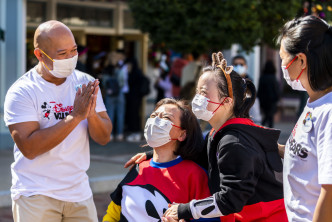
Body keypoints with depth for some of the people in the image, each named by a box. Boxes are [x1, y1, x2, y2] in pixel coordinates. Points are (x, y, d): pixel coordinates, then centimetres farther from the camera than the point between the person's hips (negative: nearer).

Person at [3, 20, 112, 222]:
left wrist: (92, 114, -19)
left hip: (79, 193, 4)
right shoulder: (21, 92, -10)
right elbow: (29, 148, -20)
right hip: (36, 196, -4)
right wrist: (75, 116, -23)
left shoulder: (85, 83, 4)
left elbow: (104, 138, 2)